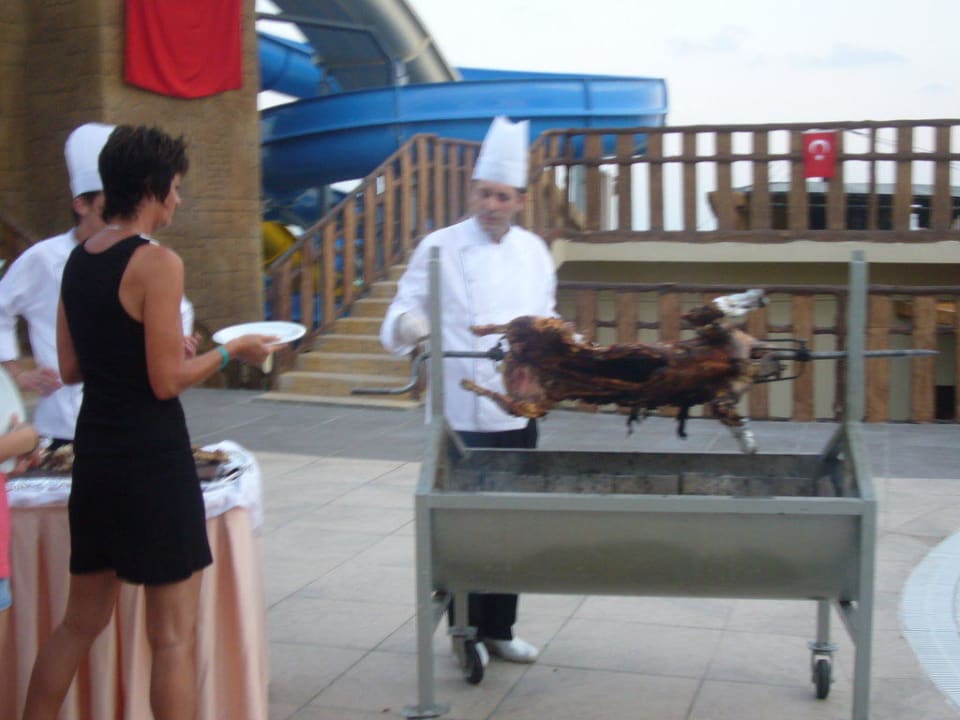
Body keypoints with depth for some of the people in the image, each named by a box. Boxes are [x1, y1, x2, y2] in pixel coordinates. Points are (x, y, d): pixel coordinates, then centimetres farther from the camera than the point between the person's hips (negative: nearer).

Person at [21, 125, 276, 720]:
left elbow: (71, 369, 13)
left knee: (81, 621, 20)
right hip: (152, 460, -8)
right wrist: (231, 351, -3)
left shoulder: (77, 259, 8)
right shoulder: (157, 262, -14)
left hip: (95, 456, 8)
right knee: (173, 636, 2)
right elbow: (166, 381, -16)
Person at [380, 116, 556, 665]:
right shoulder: (440, 248, -6)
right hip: (462, 411, -4)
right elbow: (404, 313, -7)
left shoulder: (534, 251, 7)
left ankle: (499, 627, 27)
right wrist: (409, 324, -29)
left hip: (518, 409, 5)